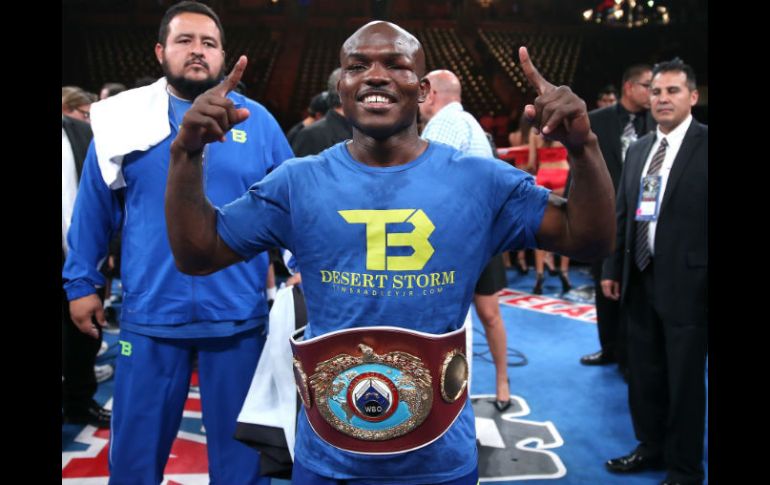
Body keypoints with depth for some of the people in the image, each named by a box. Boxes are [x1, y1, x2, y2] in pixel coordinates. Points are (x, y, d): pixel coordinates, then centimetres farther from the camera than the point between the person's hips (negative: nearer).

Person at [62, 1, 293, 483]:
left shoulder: (257, 121, 2)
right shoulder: (125, 118, 4)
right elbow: (93, 209, 8)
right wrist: (81, 282, 7)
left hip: (237, 316, 0)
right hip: (150, 315, 1)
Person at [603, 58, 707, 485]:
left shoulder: (705, 145, -8)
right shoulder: (638, 150, 11)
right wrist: (612, 268, 12)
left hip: (687, 285, -6)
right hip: (640, 282, 6)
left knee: (685, 381, 7)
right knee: (644, 375, 18)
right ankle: (651, 447, 37)